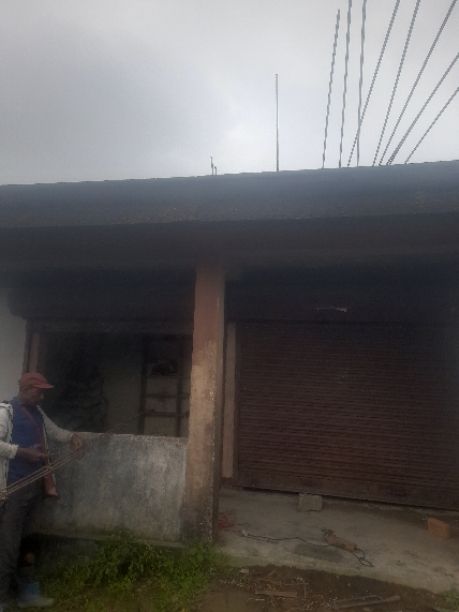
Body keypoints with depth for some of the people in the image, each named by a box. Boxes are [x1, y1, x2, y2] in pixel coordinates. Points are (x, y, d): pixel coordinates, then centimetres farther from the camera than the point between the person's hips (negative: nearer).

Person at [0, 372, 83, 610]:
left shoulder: (37, 412, 13)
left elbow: (54, 431, 23)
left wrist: (71, 436, 5)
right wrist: (23, 452, -21)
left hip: (35, 485, 7)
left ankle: (28, 593, 28)